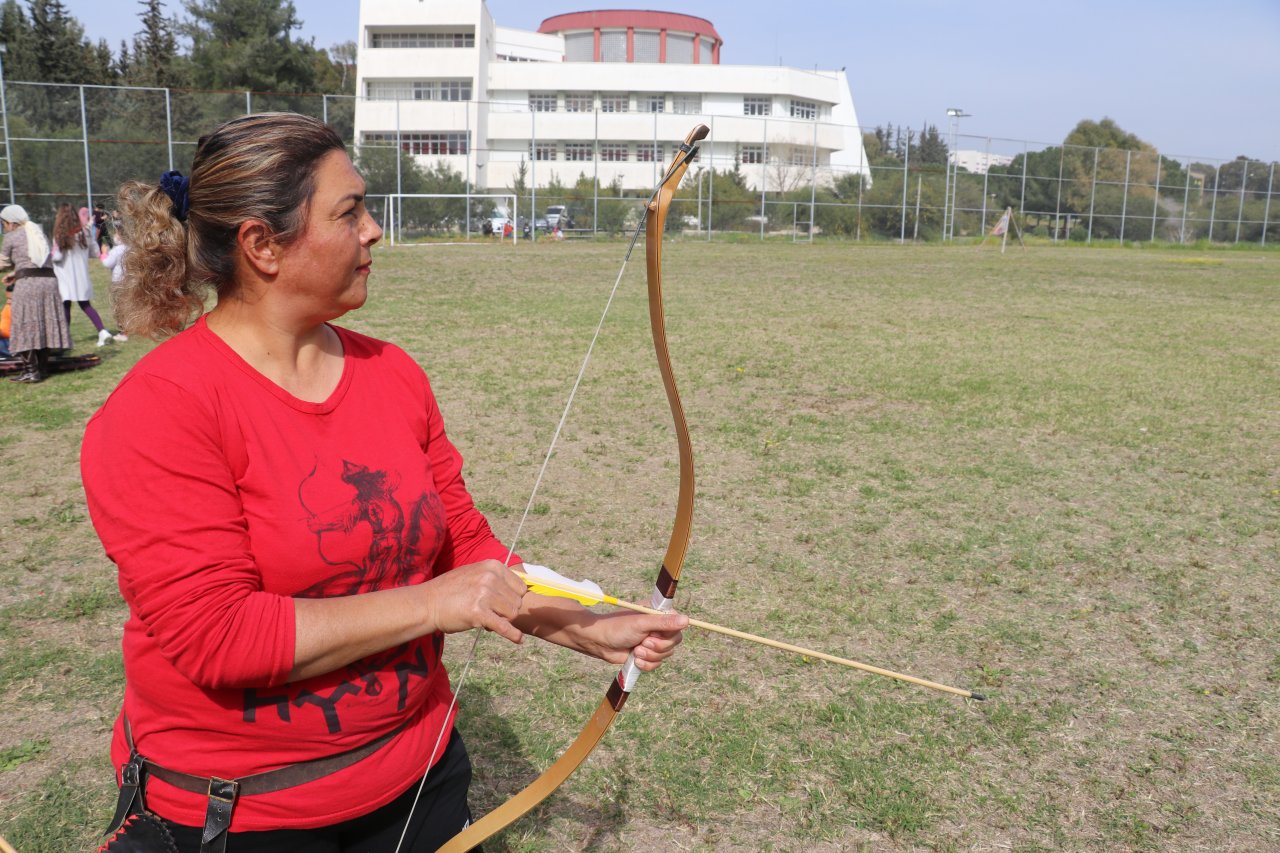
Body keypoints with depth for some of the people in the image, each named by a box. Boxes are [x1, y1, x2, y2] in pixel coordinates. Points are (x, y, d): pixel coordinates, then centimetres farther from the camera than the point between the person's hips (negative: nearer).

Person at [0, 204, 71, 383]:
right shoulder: (38, 232, 20)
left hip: (27, 283, -6)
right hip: (49, 281, 6)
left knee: (25, 327, -1)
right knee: (45, 325, 10)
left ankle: (30, 370, -4)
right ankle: (43, 367, 15)